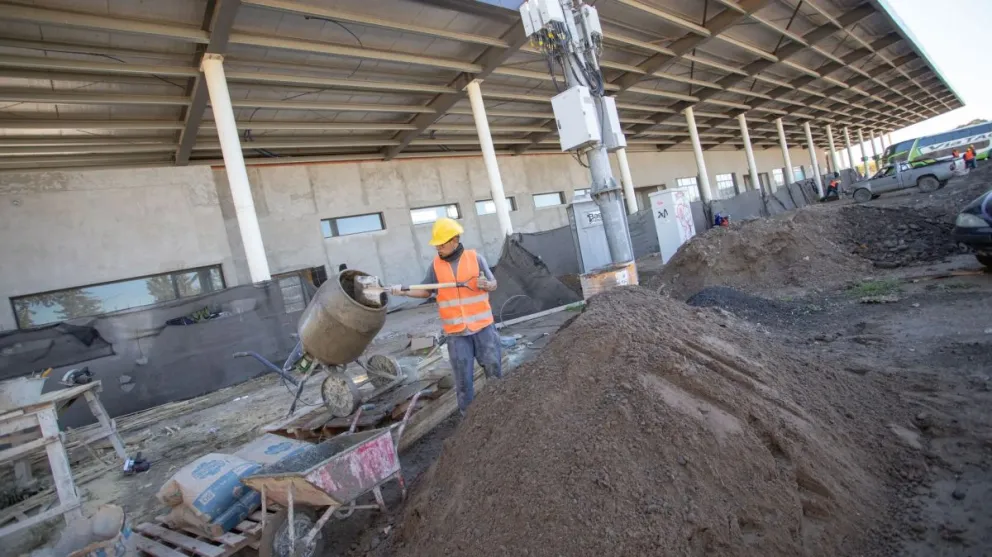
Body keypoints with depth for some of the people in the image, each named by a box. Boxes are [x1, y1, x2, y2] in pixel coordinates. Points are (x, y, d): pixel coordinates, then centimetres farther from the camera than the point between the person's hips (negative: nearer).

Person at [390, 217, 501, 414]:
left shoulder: (475, 257, -4)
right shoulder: (436, 265, 1)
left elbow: (493, 284, 3)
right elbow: (426, 291, 7)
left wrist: (486, 284, -19)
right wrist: (404, 291, -8)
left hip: (483, 326, 0)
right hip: (456, 332, 1)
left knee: (493, 368, 11)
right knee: (463, 377, 6)